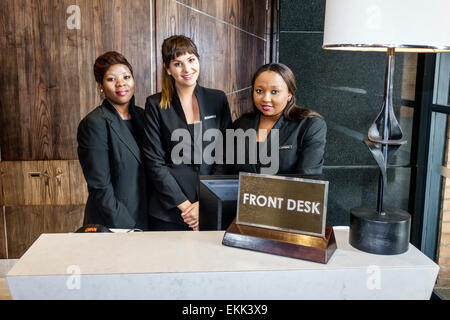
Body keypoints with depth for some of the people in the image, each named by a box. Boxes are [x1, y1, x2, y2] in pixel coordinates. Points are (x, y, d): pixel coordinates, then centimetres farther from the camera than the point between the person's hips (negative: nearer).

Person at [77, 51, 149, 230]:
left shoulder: (142, 115, 7)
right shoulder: (95, 123, -14)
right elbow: (100, 188, -16)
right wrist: (129, 229, -17)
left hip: (146, 221, 6)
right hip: (114, 228, -6)